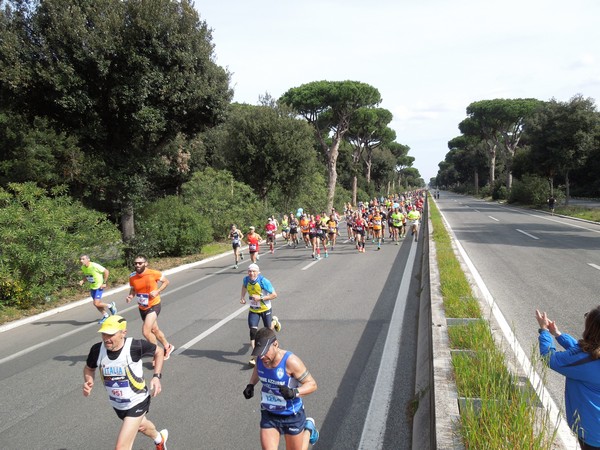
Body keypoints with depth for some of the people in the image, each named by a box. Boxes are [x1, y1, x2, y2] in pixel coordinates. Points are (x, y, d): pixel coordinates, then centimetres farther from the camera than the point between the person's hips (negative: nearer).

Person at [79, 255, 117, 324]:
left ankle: (110, 305, 12)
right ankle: (105, 316, 34)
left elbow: (106, 271, -19)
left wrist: (104, 283, -17)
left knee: (96, 304, -13)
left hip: (99, 287, -7)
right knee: (97, 303, 13)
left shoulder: (94, 266, -24)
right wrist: (82, 281, -6)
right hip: (92, 287, 7)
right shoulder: (83, 267, -1)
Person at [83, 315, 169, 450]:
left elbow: (159, 352, -10)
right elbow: (89, 368, 3)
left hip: (137, 402, -5)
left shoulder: (135, 346, -30)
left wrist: (157, 377, -18)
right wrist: (88, 382, -17)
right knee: (140, 425, 33)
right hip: (117, 404, 5)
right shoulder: (97, 350, -19)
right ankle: (159, 438, 66)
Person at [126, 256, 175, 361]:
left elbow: (166, 282, -3)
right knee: (154, 330, 21)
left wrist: (157, 291, -18)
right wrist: (130, 297, -14)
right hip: (142, 308, 6)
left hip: (153, 306, -6)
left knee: (146, 332, -17)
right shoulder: (132, 277, -6)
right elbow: (132, 291, 8)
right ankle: (167, 347, 44)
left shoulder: (154, 273, -18)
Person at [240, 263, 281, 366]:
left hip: (265, 309, -3)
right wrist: (242, 297, 2)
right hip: (253, 310, 3)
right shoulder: (246, 280, -10)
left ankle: (274, 321, 49)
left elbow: (274, 295, -21)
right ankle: (254, 355, -5)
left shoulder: (264, 282, -26)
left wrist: (260, 298, -29)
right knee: (253, 330, -13)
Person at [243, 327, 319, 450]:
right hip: (269, 415, 4)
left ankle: (309, 427, 43)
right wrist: (251, 385, -2)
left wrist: (294, 392, -37)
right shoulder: (261, 358, -12)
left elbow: (312, 384, -20)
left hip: (292, 416, -4)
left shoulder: (290, 361, -28)